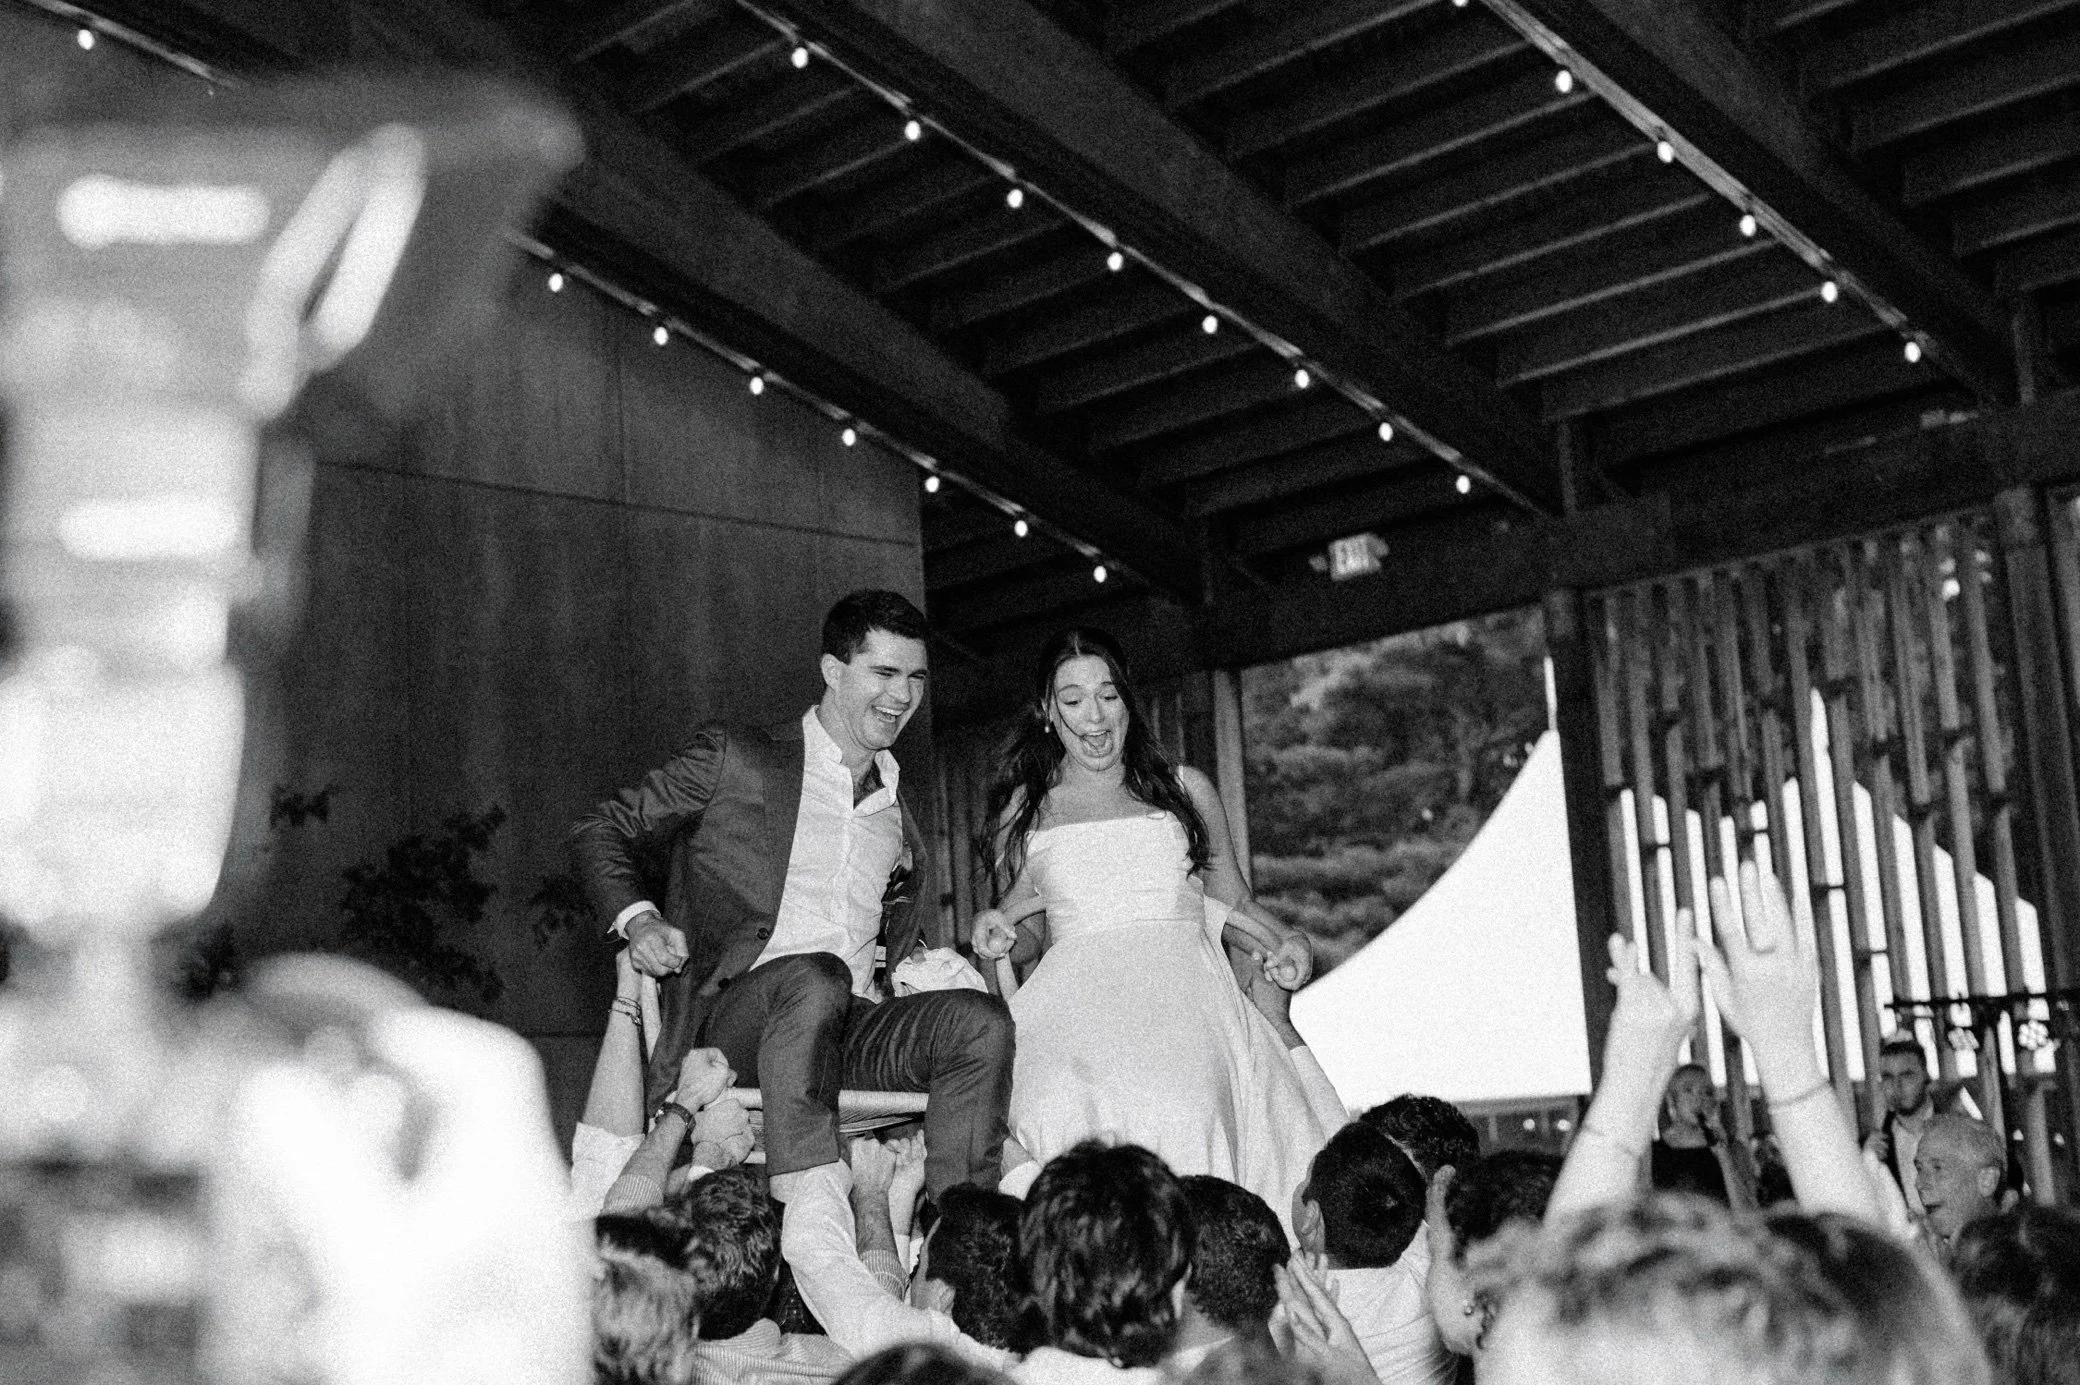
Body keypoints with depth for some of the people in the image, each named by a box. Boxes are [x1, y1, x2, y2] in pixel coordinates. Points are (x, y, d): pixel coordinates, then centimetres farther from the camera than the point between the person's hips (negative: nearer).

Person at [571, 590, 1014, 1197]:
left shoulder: (898, 816, 24)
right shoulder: (734, 758, 9)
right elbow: (602, 830, 11)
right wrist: (637, 917, -7)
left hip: (851, 1028, 5)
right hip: (732, 1020, -5)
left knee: (981, 1020, -23)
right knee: (816, 976, -38)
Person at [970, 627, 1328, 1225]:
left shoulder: (1186, 790, 22)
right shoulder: (1024, 809, 22)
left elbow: (1235, 904, 27)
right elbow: (1016, 913, 34)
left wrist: (1286, 941, 8)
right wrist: (995, 926, 11)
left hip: (1182, 989, 0)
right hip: (1074, 997, 0)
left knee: (1178, 1105, -36)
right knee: (1062, 1109, -36)